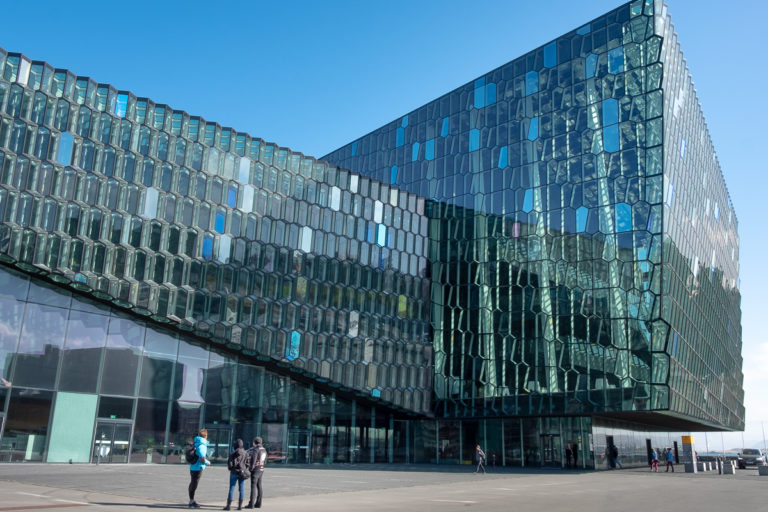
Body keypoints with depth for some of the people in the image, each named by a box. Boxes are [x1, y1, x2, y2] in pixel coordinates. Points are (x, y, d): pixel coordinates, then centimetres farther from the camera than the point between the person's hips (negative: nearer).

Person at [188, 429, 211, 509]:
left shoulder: (196, 443, 7)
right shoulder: (202, 446, -20)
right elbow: (202, 459, -25)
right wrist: (208, 462, -7)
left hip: (192, 467, 9)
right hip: (198, 468, -9)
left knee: (192, 484, 17)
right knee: (194, 484, -1)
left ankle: (192, 501, 27)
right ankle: (191, 502, 6)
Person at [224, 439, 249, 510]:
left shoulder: (233, 453, -11)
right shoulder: (245, 453, 1)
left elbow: (230, 463, -9)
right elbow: (247, 463, 2)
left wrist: (230, 468, 11)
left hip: (234, 472, -4)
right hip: (242, 472, 4)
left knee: (232, 488, -1)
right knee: (241, 489, 7)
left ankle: (228, 505, -1)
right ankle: (240, 506, 9)